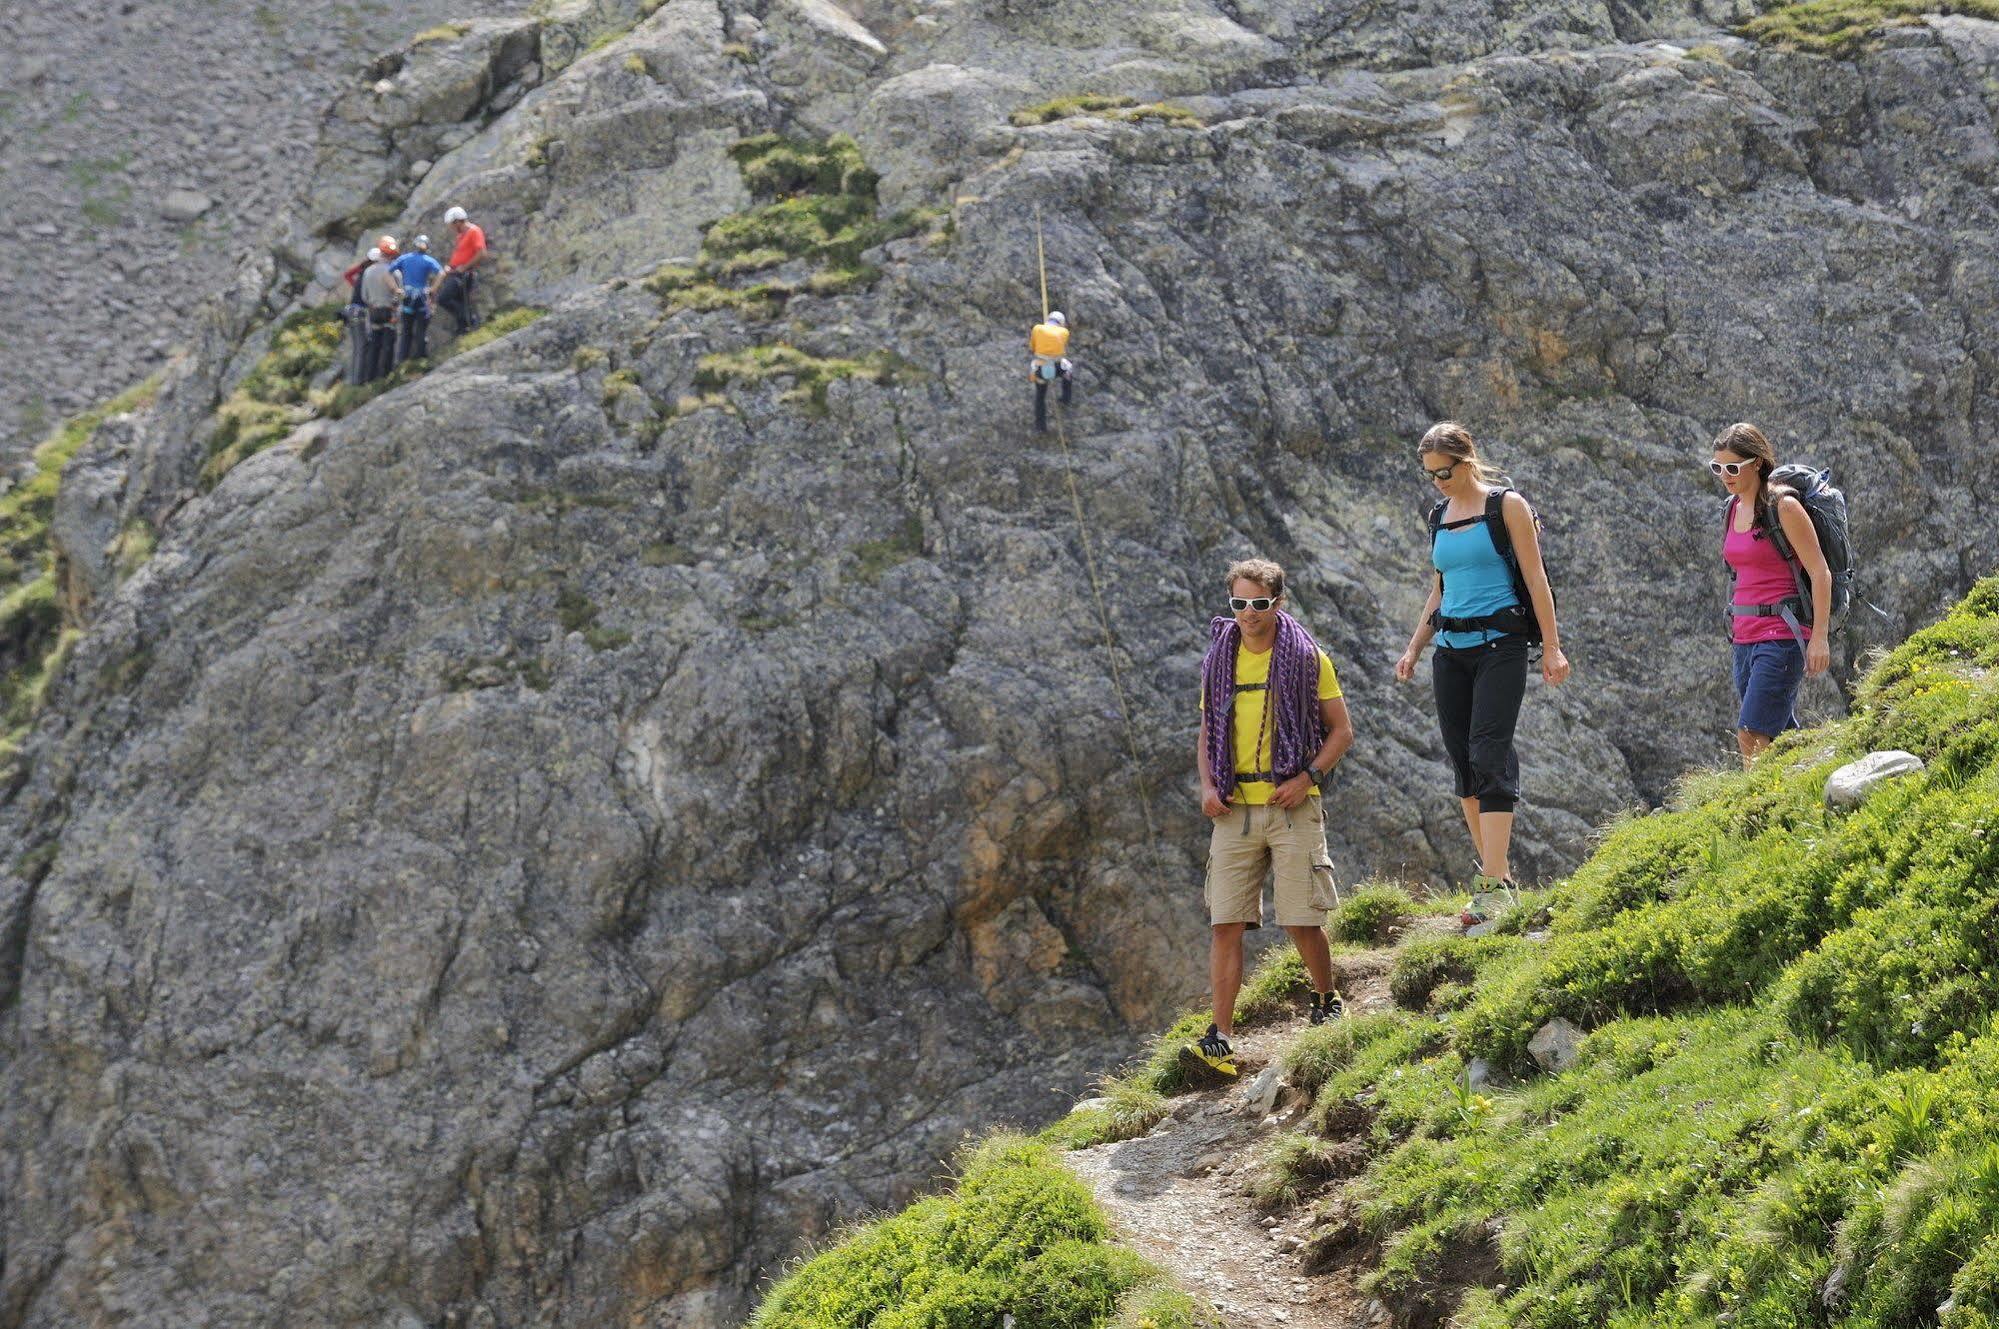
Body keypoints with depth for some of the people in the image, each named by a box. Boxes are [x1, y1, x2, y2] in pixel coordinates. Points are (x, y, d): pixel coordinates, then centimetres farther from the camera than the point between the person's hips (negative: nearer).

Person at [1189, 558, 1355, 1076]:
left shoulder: (1308, 658, 1)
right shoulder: (1218, 660, 11)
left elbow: (1341, 730, 4)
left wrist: (1308, 777, -11)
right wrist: (1208, 787, -1)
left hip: (1292, 806, -3)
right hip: (1234, 811, 3)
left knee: (1303, 921, -1)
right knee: (1225, 925, -5)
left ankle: (1327, 1004, 25)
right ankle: (1220, 1041, -6)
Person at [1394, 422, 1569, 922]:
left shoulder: (1507, 505, -2)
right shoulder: (1438, 516, 15)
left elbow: (1535, 579, -4)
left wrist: (1552, 647, -8)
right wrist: (1413, 650, 15)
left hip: (1500, 644, -6)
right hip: (1451, 650, 6)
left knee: (1489, 755, -15)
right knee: (1463, 762, 2)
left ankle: (1492, 886, -20)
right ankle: (1496, 871, 9)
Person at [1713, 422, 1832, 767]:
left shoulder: (1783, 506, -9)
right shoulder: (1734, 508, 13)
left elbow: (1820, 572, -11)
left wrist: (1819, 637, -15)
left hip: (1781, 634, -8)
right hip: (1746, 635, 8)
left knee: (1752, 738, -16)